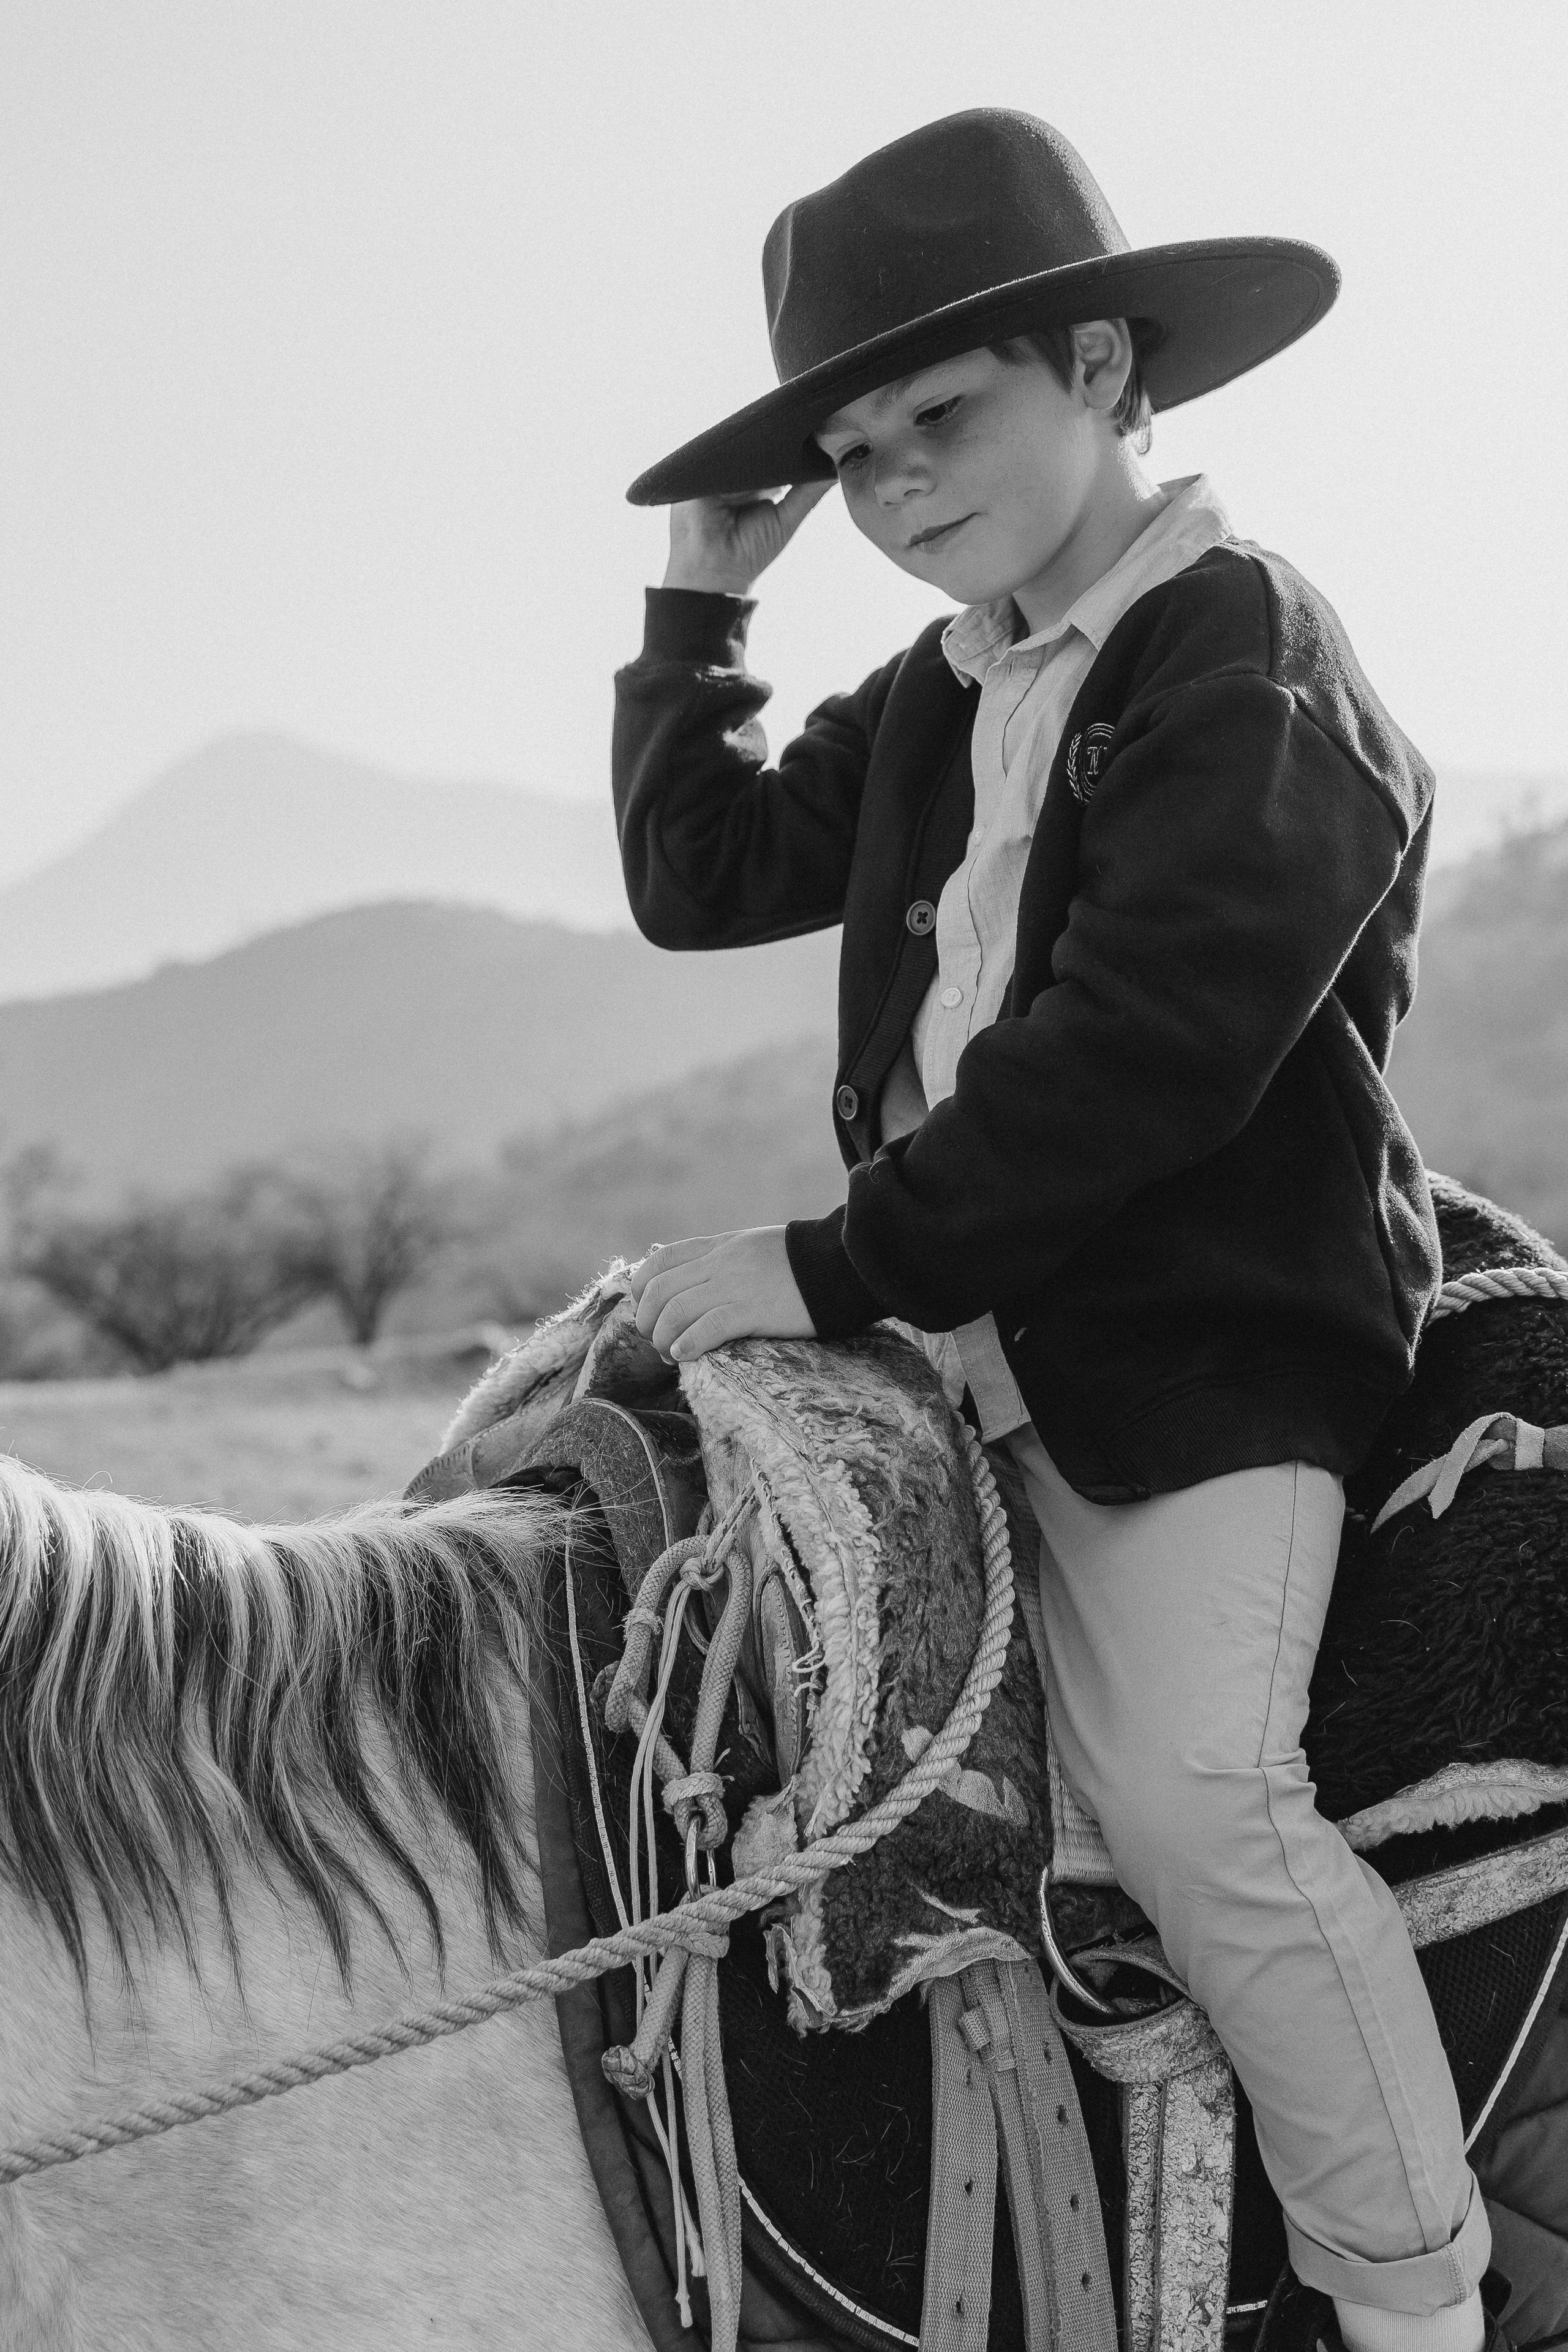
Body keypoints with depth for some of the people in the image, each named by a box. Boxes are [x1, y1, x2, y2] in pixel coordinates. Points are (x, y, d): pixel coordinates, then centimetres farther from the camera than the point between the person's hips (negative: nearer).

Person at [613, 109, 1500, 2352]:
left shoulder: (1251, 657, -11)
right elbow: (705, 881, 21)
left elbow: (1148, 1038, -22)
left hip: (1205, 1343, -9)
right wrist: (703, 609, 12)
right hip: (961, 1319, 9)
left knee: (1194, 1792, -22)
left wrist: (838, 1267, -22)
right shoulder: (939, 699, 16)